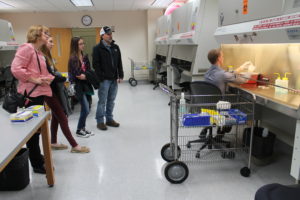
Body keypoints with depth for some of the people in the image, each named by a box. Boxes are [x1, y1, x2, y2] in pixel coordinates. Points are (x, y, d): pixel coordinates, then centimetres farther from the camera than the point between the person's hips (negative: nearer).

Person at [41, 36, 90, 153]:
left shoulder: (47, 56, 12)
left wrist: (58, 77, -7)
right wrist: (62, 78, -9)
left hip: (54, 90, 9)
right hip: (49, 92, -9)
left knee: (55, 117, 16)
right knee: (63, 119, -6)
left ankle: (53, 143, 28)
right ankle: (74, 146, 0)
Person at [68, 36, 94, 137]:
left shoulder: (85, 57, 10)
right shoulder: (73, 59, -11)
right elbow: (78, 75, -16)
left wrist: (85, 76, -11)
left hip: (87, 85, 7)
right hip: (79, 86, -7)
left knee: (87, 108, 9)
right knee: (85, 110, -5)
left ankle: (83, 128, 24)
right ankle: (79, 131, 12)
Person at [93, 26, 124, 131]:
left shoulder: (115, 47, 13)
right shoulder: (97, 48, -4)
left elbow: (119, 63, 14)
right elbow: (96, 64, -9)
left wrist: (120, 76, 6)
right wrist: (101, 78, -14)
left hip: (114, 79, 5)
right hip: (104, 80, -5)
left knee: (111, 101, 12)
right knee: (102, 101, 0)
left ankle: (109, 119, 23)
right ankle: (100, 121, 11)